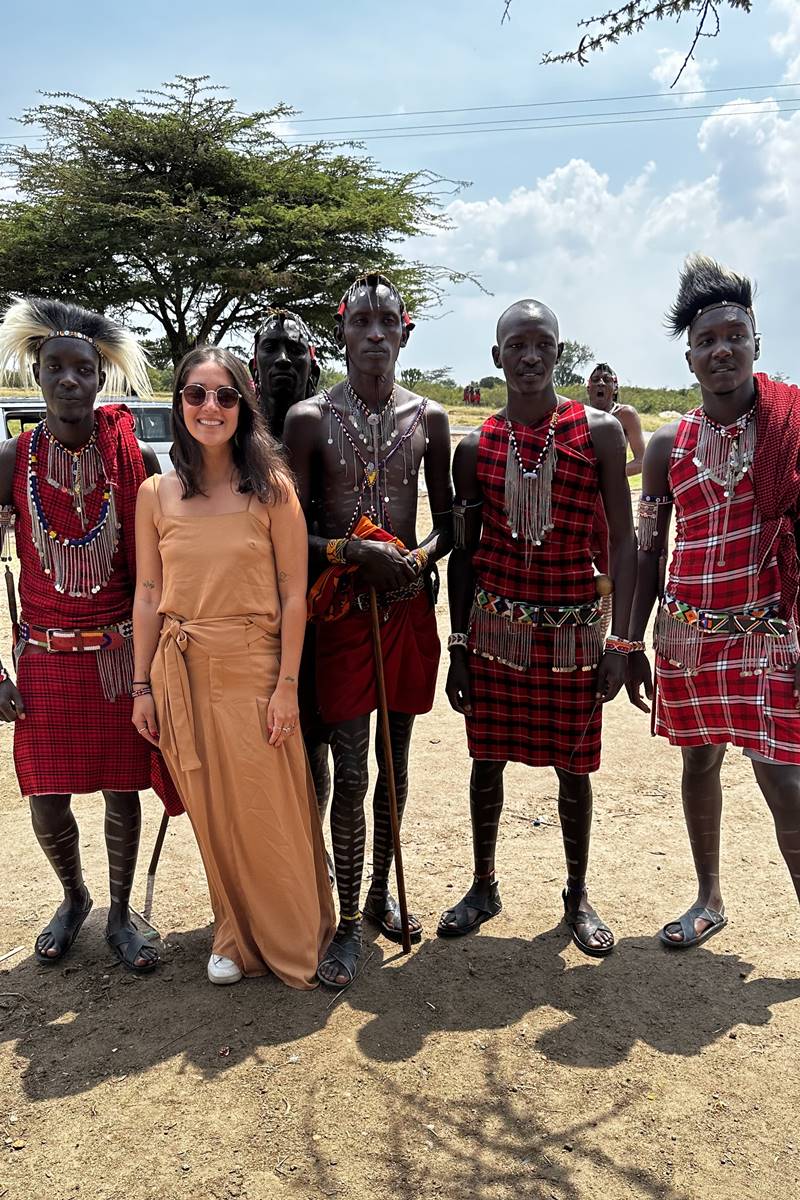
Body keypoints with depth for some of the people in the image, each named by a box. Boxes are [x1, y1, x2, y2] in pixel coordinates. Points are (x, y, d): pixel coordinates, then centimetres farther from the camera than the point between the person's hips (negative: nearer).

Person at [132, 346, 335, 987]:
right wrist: (143, 686, 5)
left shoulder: (271, 489, -4)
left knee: (270, 813, 5)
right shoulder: (157, 494, 3)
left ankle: (294, 940, 29)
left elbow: (294, 594, -5)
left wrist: (287, 684, -10)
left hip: (253, 668, -2)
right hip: (180, 670, 3)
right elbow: (148, 596, 6)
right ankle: (238, 935, 35)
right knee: (212, 814, 14)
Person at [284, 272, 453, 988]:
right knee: (351, 772, -2)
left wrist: (418, 558, -10)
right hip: (343, 609, -3)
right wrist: (355, 552, -21)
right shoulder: (310, 419, -3)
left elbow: (447, 520, 11)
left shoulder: (428, 418, 5)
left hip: (408, 605, 3)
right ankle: (348, 921, 14)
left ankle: (382, 892, 33)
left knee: (395, 761, 14)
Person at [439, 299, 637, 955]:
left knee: (572, 766, 9)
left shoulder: (599, 432, -4)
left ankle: (578, 895, 30)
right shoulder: (475, 447, 2)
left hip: (572, 629, -1)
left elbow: (623, 540, -2)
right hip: (495, 625, 2)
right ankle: (484, 886, 31)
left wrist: (620, 641, -7)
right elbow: (464, 553, 6)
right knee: (487, 758, 10)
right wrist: (458, 648, 5)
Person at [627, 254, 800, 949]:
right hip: (686, 632, 4)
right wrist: (633, 645, 7)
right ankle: (709, 899, 33)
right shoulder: (669, 444, 5)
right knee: (700, 762, 15)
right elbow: (648, 549, 8)